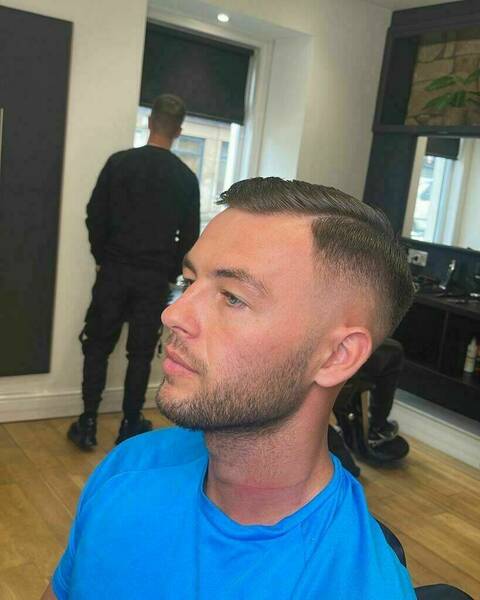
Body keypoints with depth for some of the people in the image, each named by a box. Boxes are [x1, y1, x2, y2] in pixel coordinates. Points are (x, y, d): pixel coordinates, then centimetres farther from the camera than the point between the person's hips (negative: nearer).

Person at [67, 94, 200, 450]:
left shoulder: (119, 163, -3)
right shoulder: (186, 178, -1)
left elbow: (95, 217, -1)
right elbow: (190, 236, 2)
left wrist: (103, 257, 12)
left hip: (115, 272, 0)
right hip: (155, 279, 1)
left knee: (98, 347, 10)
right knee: (141, 354, 10)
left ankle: (88, 425, 11)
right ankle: (130, 426, 18)